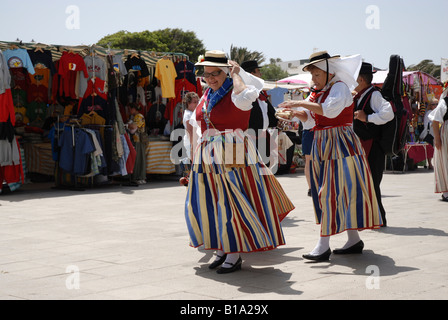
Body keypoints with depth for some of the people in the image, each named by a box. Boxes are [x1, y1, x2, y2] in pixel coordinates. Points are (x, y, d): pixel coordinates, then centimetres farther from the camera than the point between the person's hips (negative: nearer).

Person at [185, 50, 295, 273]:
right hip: (207, 158, 8)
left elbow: (243, 97, -34)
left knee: (231, 203, -7)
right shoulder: (206, 96, 16)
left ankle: (234, 256, 2)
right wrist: (195, 155, 20)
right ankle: (222, 249, 24)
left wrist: (235, 74, -17)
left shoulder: (234, 92, -7)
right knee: (206, 203, 10)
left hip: (232, 155, -8)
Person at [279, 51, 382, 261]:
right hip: (322, 145, 9)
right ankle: (354, 240, 19)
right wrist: (290, 112, -10)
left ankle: (323, 245, -13)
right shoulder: (317, 92, 16)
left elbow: (330, 109, -27)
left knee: (332, 191, -11)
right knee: (337, 193, 11)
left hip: (339, 143, -9)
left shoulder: (340, 87, -10)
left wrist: (300, 103, -26)